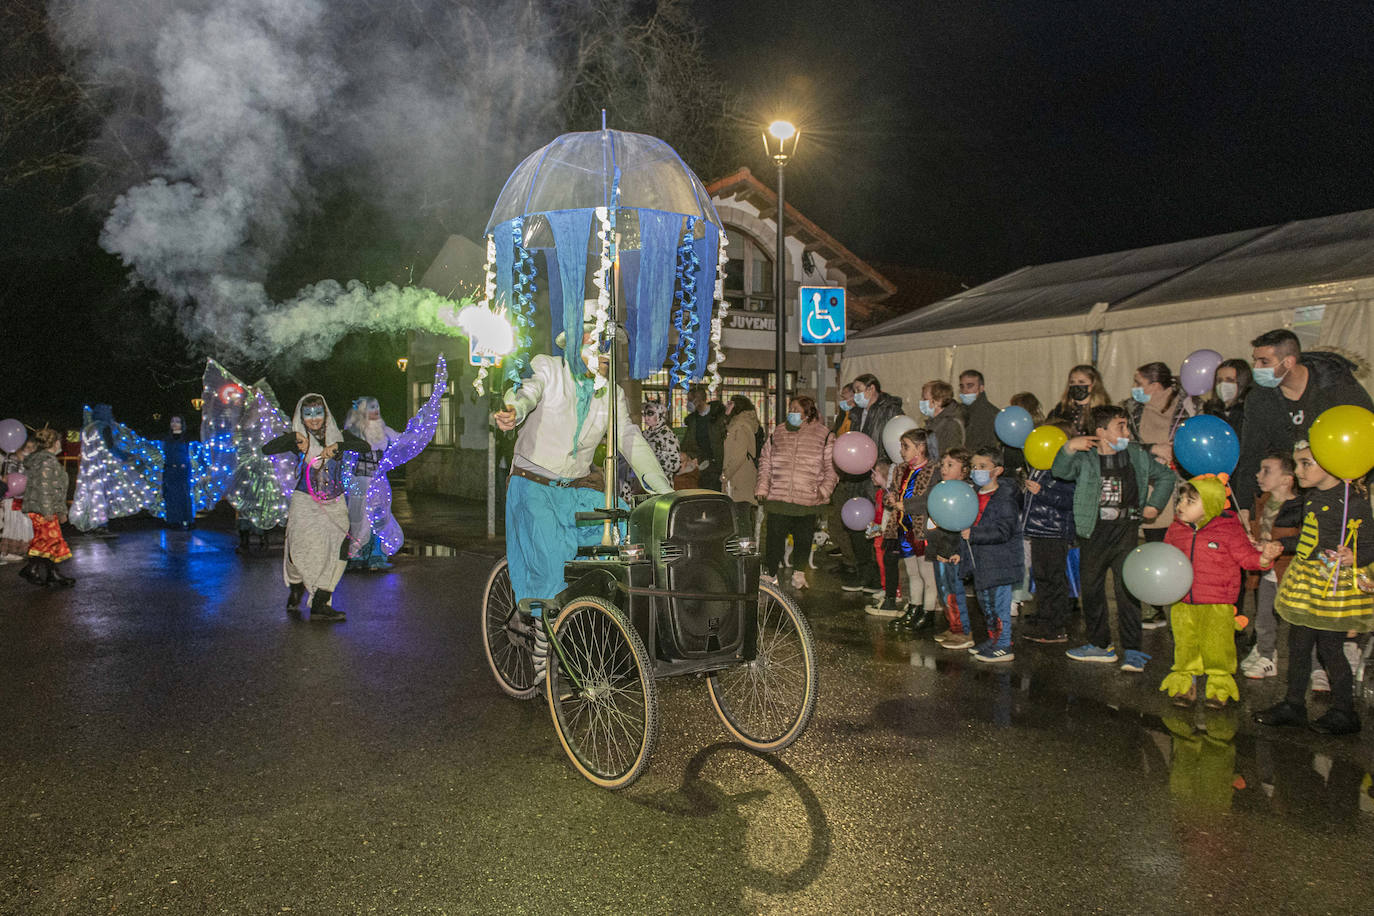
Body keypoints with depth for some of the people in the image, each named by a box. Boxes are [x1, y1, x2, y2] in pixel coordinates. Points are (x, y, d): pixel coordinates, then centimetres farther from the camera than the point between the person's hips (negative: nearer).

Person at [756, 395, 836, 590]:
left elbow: (831, 466, 6)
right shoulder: (777, 433, 10)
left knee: (803, 537, 9)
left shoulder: (823, 435, 3)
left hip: (808, 499, -1)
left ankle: (799, 573, 26)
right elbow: (765, 461, 16)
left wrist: (825, 489, -6)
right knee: (774, 537, -2)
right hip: (778, 498, 1)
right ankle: (770, 574, 9)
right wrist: (762, 487, 6)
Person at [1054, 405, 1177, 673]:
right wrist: (1070, 448, -31)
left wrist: (1154, 504, 10)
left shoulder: (1137, 455, 7)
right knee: (1091, 588, 9)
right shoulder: (1086, 458, 1)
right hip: (1094, 530, 1)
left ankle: (1132, 651, 1)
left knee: (1127, 588, -6)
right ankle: (1100, 645, 24)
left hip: (1126, 530, -1)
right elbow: (1060, 471, -15)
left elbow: (1165, 476, 21)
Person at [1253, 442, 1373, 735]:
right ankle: (1294, 704, 25)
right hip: (1305, 579, 8)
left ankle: (1343, 712, 18)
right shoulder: (1313, 496, 7)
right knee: (1298, 643, 12)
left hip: (1337, 583, -8)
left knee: (1330, 647, 0)